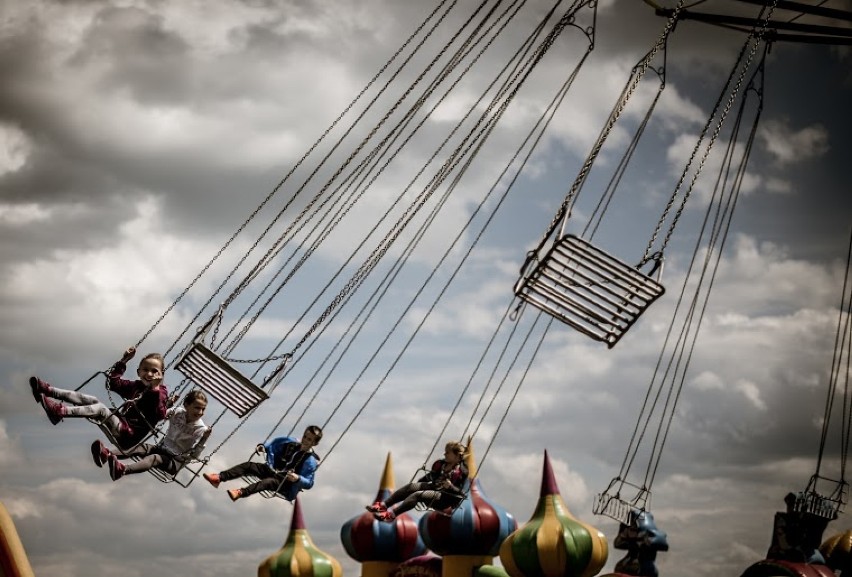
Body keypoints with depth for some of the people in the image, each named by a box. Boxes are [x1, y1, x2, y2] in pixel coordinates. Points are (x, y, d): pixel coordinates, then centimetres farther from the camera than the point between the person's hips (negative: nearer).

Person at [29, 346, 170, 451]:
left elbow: (160, 415, -22)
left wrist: (155, 389, -32)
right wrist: (124, 361, 15)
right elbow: (112, 382, 24)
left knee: (101, 409, -26)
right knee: (91, 400, -4)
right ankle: (48, 390, -11)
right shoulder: (136, 386, 17)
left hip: (129, 435, -7)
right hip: (120, 422, 7)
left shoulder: (160, 393, -3)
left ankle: (60, 411, -43)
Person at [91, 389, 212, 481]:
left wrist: (204, 439, -31)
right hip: (162, 447, 6)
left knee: (155, 458, -35)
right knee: (143, 447, -24)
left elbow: (194, 455, -17)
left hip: (175, 460, -6)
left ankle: (122, 469, -65)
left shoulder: (201, 429, -12)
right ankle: (108, 455, -49)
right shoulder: (177, 412, 0)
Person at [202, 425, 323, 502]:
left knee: (270, 481, -38)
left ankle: (240, 493, -55)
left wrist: (298, 478, -33)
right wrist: (263, 447, 0)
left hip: (287, 483, -6)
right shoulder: (291, 442, 5)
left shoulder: (311, 461, -12)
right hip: (272, 470, 7)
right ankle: (219, 477, -22)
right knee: (249, 465, -11)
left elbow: (309, 483, -14)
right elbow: (273, 444, 19)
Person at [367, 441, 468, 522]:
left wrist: (450, 487, -30)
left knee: (417, 495, -29)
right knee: (411, 486, -17)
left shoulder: (461, 471, -10)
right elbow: (430, 476, 24)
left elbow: (460, 492, -14)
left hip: (446, 498, -8)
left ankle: (391, 514, -41)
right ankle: (383, 505, -22)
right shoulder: (440, 464, 12)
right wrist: (418, 484, 19)